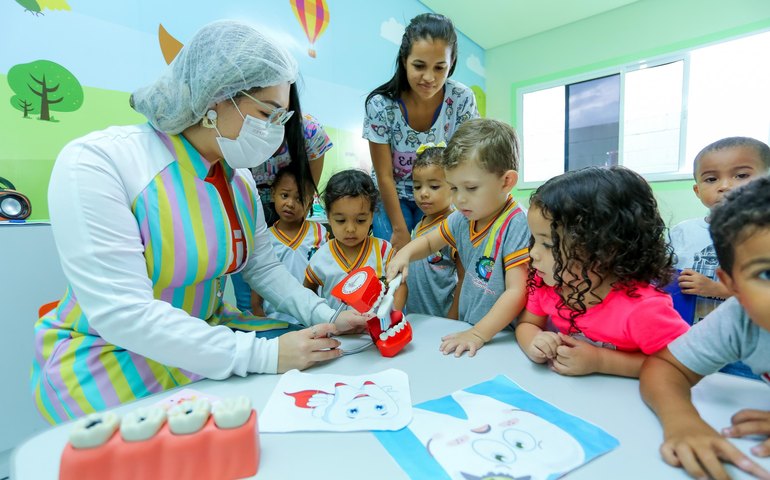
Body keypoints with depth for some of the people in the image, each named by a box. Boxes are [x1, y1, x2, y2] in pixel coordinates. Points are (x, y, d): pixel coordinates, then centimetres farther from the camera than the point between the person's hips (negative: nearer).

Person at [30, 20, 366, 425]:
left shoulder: (238, 176, -2)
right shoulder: (96, 162, -22)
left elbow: (264, 267, 2)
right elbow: (122, 312, -29)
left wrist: (324, 316, -13)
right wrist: (262, 354, -31)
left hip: (205, 338, 6)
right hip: (109, 357, -5)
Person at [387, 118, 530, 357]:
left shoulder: (516, 226, -19)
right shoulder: (463, 218, 3)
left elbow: (517, 291, -21)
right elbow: (429, 242, 17)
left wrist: (478, 334, -21)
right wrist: (405, 253, -3)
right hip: (467, 329, 6)